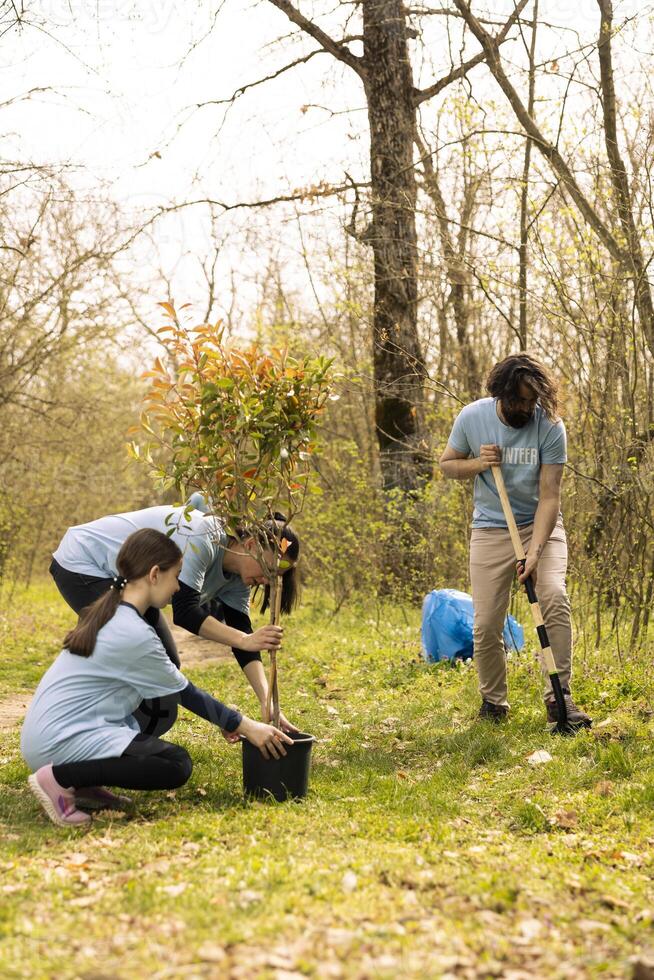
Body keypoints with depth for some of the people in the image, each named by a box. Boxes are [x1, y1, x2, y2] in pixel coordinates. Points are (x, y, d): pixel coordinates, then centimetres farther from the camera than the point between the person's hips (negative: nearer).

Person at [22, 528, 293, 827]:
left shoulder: (110, 614, 12)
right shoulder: (134, 634, -17)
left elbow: (177, 687, 20)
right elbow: (184, 693, -6)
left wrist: (227, 720, 20)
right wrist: (246, 727, 4)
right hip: (62, 741, -10)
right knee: (176, 765, -14)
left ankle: (83, 785, 6)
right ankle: (61, 778, -13)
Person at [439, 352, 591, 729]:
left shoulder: (550, 426, -16)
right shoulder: (472, 417, -9)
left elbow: (549, 496, -18)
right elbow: (447, 464, 6)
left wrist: (535, 551, -27)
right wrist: (477, 464, -16)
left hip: (541, 525, -1)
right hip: (491, 529, 1)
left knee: (555, 598, -24)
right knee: (486, 626, -2)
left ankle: (559, 697, -16)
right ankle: (493, 701, 19)